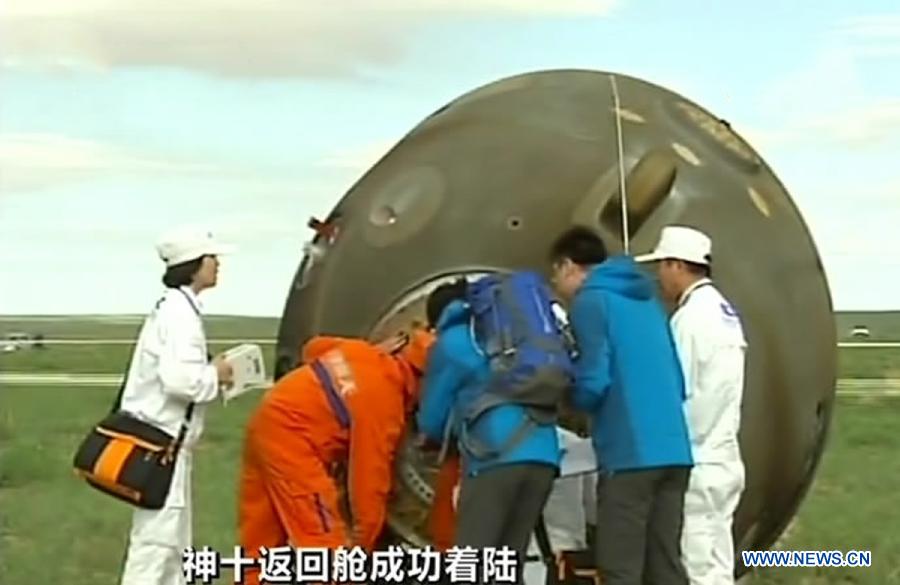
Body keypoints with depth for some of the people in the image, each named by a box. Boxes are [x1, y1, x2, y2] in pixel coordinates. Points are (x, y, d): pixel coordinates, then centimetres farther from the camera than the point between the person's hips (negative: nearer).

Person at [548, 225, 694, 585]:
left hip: (629, 454, -8)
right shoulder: (647, 299, 21)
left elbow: (593, 383, -11)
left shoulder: (590, 300, -3)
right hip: (673, 450, 8)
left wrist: (565, 397, 9)